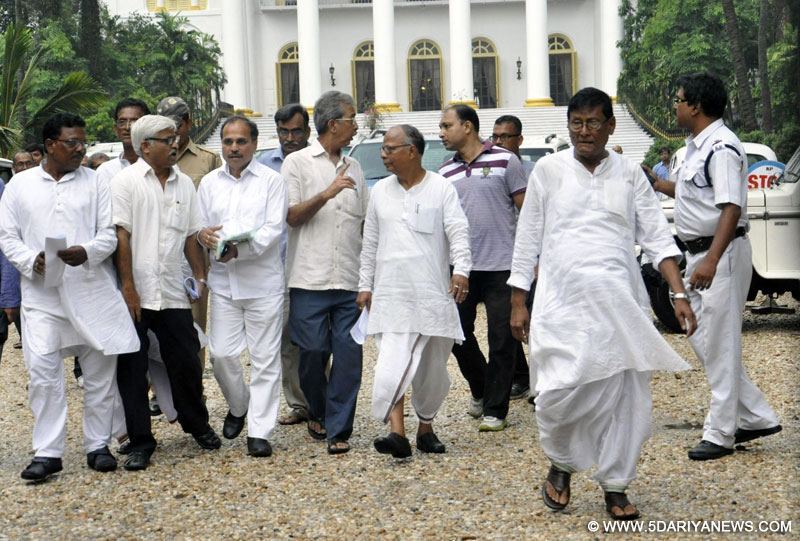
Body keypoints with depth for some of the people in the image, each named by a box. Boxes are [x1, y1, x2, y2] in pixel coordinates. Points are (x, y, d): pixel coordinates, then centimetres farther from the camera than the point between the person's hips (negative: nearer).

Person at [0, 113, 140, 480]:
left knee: (100, 368, 4)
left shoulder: (93, 182, 8)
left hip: (92, 288, 1)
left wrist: (87, 252, -17)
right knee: (43, 370, -9)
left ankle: (98, 445, 16)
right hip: (42, 293, -1)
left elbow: (109, 232, 4)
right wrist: (31, 260, -12)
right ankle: (47, 452, -2)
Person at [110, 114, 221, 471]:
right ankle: (140, 441, 9)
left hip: (172, 292, 4)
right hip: (136, 293, -4)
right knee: (132, 368, 1)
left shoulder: (184, 184, 12)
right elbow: (121, 236, -8)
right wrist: (127, 286, -12)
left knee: (186, 362, 8)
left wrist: (200, 275, 6)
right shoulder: (126, 182, -3)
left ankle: (197, 426, 27)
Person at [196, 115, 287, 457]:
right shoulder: (209, 183, 13)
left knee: (264, 358, -2)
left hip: (263, 281, -3)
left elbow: (273, 229, -8)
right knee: (221, 353, -2)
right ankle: (238, 406, 26)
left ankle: (259, 431, 3)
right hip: (223, 282, 3)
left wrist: (240, 248, -24)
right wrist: (202, 234, -12)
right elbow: (199, 224, 14)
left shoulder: (271, 181, 1)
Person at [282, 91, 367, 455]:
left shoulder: (353, 167, 17)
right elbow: (292, 216, -5)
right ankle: (317, 413, 26)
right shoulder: (298, 163, 3)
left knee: (348, 355, -4)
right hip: (310, 278, -3)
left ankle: (338, 431, 0)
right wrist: (326, 194, -18)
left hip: (350, 280, 4)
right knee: (313, 351, 1)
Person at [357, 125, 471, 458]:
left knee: (433, 368, 7)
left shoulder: (441, 188, 2)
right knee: (392, 364, -16)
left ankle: (426, 426, 25)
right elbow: (370, 243, 17)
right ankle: (397, 433, -24)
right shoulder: (381, 191, 12)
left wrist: (461, 269, -22)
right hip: (391, 296, 1)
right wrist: (365, 285, 14)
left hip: (433, 293, -1)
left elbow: (458, 232, -6)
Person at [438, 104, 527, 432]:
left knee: (501, 340, 0)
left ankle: (495, 410, 10)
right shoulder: (445, 172, 11)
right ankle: (480, 389, 33)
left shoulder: (505, 161, -3)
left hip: (502, 265, -5)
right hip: (462, 266, 5)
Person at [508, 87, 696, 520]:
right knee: (560, 394, -10)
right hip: (563, 302, -2)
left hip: (620, 302, 2)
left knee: (624, 396, 1)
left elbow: (657, 237, 6)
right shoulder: (548, 171, 5)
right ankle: (560, 465, 18)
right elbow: (528, 239, 8)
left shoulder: (629, 175, 8)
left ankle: (615, 487, 15)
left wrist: (678, 294, -4)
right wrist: (518, 302, 5)